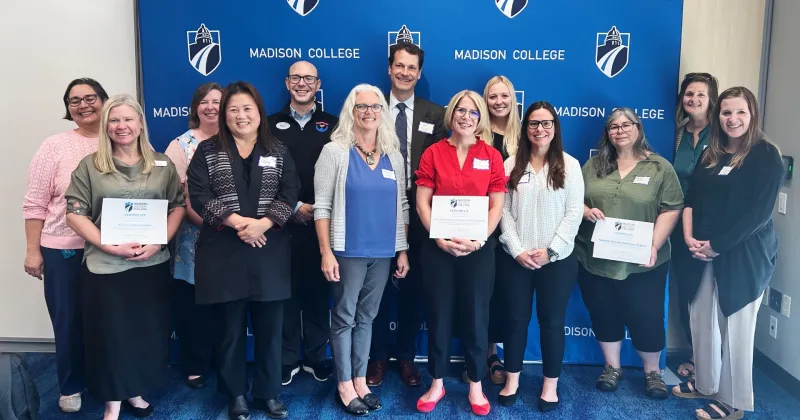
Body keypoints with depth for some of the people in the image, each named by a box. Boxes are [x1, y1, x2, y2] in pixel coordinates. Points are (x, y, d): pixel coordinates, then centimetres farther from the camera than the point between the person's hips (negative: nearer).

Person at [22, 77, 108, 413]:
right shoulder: (55, 146, -2)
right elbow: (35, 204, -1)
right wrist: (33, 250, -3)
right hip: (64, 250, -1)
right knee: (69, 322, 10)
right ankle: (71, 386, 30)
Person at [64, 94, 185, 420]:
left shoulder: (162, 164, 6)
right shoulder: (90, 165, 1)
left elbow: (178, 206, 6)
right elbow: (75, 214, -3)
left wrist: (158, 242, -10)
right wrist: (111, 246, -15)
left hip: (153, 264, 2)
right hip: (105, 266, -2)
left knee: (148, 330, 10)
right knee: (111, 333, 3)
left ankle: (134, 392, 30)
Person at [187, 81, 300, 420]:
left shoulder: (278, 151, 8)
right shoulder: (208, 151, 3)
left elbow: (289, 194, -1)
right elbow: (198, 195, -6)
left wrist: (263, 223, -16)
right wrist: (238, 221, -16)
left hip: (269, 251, 1)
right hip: (223, 251, -1)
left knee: (269, 326, 8)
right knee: (229, 328, 7)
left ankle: (268, 393, 23)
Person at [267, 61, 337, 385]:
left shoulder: (332, 125, 6)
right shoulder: (272, 125, 6)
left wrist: (318, 209, -10)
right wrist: (293, 207, -8)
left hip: (321, 223, 0)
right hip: (282, 222, 0)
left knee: (317, 291, 8)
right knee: (285, 291, 6)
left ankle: (316, 356, 22)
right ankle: (287, 359, 19)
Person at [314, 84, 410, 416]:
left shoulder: (393, 156, 8)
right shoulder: (334, 151, -4)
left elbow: (401, 206, 11)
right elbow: (322, 206, -7)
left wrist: (403, 250, 7)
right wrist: (326, 252, -13)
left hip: (383, 252, 4)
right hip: (348, 250, -4)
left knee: (366, 317, 13)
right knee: (344, 317, 5)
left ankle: (360, 380, 25)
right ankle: (345, 385, 17)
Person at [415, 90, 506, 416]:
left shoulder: (492, 156, 2)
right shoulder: (433, 153, 1)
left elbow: (497, 207, 0)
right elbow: (422, 203, -3)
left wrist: (478, 239, -14)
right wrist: (440, 238, -15)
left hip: (478, 248, 0)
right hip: (438, 247, 0)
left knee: (476, 315, 9)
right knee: (439, 315, 9)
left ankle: (475, 386, 25)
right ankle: (437, 384, 24)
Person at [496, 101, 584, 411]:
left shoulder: (569, 165, 1)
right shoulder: (512, 165, 4)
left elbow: (574, 213, -4)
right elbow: (504, 211, 0)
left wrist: (551, 250, -12)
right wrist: (518, 250, -10)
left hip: (558, 259, -1)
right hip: (515, 258, 1)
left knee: (552, 321, 8)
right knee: (516, 319, 10)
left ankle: (550, 385, 22)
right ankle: (512, 380, 25)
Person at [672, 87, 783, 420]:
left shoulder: (766, 155, -7)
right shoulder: (710, 154, 11)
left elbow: (759, 212, -14)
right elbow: (691, 198, 8)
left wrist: (717, 245, -16)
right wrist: (689, 236, -9)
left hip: (744, 255, -5)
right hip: (703, 253, 6)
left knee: (735, 327, 2)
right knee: (702, 320, 12)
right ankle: (705, 384, 30)